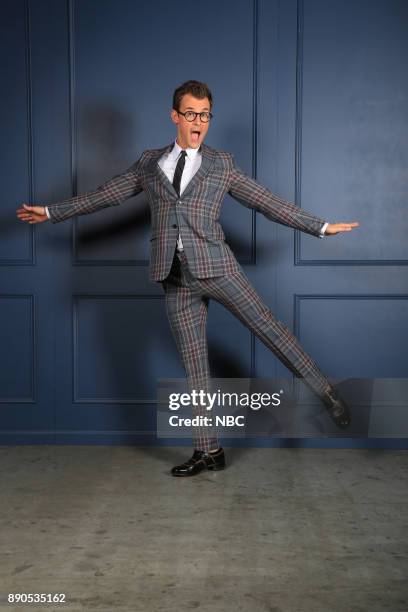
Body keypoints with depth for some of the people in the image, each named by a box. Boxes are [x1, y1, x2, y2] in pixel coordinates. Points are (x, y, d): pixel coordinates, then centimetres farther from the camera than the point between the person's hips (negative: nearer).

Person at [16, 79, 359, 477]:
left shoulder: (222, 164, 8)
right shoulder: (149, 163, 13)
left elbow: (268, 202, 8)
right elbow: (103, 195, 19)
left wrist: (321, 227, 5)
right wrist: (49, 212, 21)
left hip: (215, 267, -2)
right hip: (177, 279, 2)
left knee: (268, 326, -7)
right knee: (194, 365, 5)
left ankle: (325, 392, 13)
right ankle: (208, 452, 14)